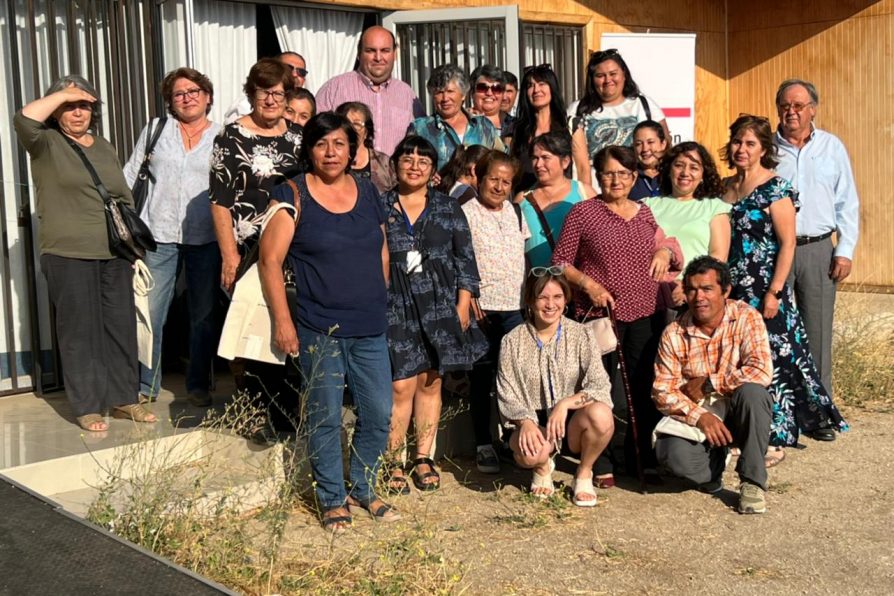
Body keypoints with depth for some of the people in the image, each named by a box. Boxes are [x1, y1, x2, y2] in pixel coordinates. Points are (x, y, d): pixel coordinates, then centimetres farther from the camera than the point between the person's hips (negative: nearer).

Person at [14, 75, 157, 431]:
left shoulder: (105, 148, 15)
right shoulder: (46, 144, 0)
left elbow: (126, 199, 19)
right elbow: (24, 119, -23)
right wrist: (63, 93, -13)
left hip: (114, 255, 5)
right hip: (69, 256, -5)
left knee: (121, 327, 8)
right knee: (80, 331, 0)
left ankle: (124, 399, 18)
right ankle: (87, 407, 9)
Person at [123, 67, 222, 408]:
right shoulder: (155, 130, 10)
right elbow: (130, 177, 11)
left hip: (206, 239, 0)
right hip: (159, 235, 0)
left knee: (205, 315, 7)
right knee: (149, 313, -1)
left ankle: (199, 385, 20)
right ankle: (145, 385, 12)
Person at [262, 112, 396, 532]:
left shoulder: (368, 192, 10)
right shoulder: (293, 195, -4)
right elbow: (270, 259, -7)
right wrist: (283, 321, -11)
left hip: (370, 328, 5)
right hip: (319, 331, -4)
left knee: (379, 414, 7)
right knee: (326, 418, 2)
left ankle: (363, 489, 27)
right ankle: (332, 499, 19)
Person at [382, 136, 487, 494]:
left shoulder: (448, 209, 11)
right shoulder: (379, 207, 7)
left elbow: (465, 258, 9)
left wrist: (463, 303, 1)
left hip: (440, 307, 2)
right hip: (395, 308, -2)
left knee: (430, 382, 6)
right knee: (401, 386, -7)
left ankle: (424, 458, 17)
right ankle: (392, 462, 4)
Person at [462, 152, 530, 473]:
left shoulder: (516, 212, 13)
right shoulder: (466, 213, -4)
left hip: (516, 307, 4)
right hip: (482, 308, -4)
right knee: (481, 377, 5)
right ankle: (483, 444, 14)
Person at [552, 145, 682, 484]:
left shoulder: (644, 213, 12)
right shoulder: (583, 213, -2)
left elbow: (664, 245, 25)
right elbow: (560, 262, -2)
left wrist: (666, 251, 1)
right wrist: (587, 283, -16)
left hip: (645, 314, 5)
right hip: (599, 314, -4)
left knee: (644, 387, 10)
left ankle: (643, 457, 24)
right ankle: (600, 464, 13)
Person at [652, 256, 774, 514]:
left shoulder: (746, 317, -10)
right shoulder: (673, 334, -5)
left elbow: (762, 372, -22)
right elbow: (662, 392, -8)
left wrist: (708, 383, -17)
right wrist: (700, 416, -23)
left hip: (739, 412, -1)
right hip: (696, 414, 1)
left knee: (751, 391, -35)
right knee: (671, 455, -29)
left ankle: (753, 481, -16)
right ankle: (715, 462, 10)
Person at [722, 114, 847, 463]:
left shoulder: (775, 189, -8)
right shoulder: (725, 188, 10)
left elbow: (787, 244, -11)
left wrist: (774, 292, -16)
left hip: (763, 292, -6)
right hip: (730, 291, 6)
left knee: (770, 362, -3)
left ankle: (775, 441, 6)